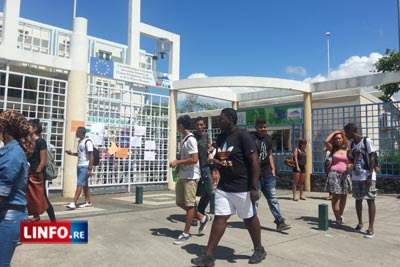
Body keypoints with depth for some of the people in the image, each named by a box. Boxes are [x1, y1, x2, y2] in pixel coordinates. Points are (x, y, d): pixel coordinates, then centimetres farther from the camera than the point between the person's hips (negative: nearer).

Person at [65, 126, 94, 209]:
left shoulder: (87, 142, -14)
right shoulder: (79, 141, 11)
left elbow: (91, 156, -16)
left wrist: (90, 169, -19)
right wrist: (72, 153, 8)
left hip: (85, 167, -9)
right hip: (79, 166, 9)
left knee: (79, 184, -8)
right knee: (85, 185, 13)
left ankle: (73, 203, -7)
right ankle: (88, 202, 21)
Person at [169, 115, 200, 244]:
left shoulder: (191, 139, -17)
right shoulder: (184, 139, 12)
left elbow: (194, 159, -24)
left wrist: (177, 162, -17)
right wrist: (177, 162, 9)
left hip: (191, 176, -10)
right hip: (182, 175, 10)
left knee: (189, 204, 0)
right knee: (180, 202, 14)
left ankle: (186, 233, 10)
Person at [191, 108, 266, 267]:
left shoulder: (243, 136, -14)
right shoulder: (220, 137, 9)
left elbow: (254, 161, -17)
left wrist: (254, 187, -21)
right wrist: (214, 160, -1)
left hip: (242, 187, -6)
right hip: (223, 187, 6)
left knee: (249, 218, 10)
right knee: (219, 218, 4)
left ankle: (259, 250, 32)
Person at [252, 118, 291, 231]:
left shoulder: (268, 138, 12)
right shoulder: (252, 139, -10)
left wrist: (273, 168, 13)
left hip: (268, 174, 6)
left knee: (273, 198, 7)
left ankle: (280, 222, 10)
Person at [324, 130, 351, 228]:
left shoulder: (347, 150, 10)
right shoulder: (333, 149, 6)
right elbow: (326, 141, -10)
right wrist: (334, 132, 1)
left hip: (345, 175, 3)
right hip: (334, 174, -2)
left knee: (343, 196, 8)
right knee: (335, 196, -5)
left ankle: (340, 215, 27)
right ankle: (338, 219, -2)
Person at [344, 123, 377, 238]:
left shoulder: (367, 141, -7)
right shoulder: (352, 144, 12)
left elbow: (372, 159, -12)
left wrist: (370, 176, -17)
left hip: (367, 176, -7)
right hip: (356, 176, 7)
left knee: (370, 200, -4)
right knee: (358, 200, 12)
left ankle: (371, 228, -3)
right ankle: (360, 223, 25)